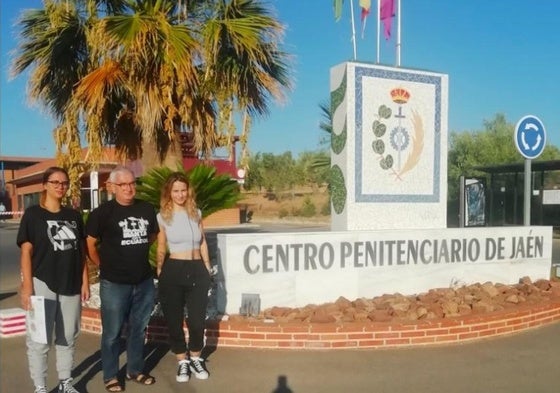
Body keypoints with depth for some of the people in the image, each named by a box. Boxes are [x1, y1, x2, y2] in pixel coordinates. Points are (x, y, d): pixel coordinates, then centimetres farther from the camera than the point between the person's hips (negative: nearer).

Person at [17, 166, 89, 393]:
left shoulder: (74, 216, 9)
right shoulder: (33, 214, -3)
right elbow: (26, 252, -7)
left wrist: (85, 281, 6)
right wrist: (27, 286, -13)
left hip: (71, 285, 4)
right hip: (42, 284, -4)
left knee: (68, 338, 13)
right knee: (39, 340, 1)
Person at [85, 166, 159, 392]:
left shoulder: (147, 209, 4)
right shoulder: (102, 212, -9)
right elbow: (90, 244, -4)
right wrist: (104, 266, 0)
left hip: (144, 281, 5)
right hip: (114, 284, -4)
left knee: (138, 329, 16)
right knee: (112, 333, 6)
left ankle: (135, 370, 32)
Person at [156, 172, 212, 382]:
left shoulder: (196, 213, 7)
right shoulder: (162, 216, -1)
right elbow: (161, 248, 4)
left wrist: (207, 268, 11)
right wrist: (160, 272, 3)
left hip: (197, 270, 2)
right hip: (173, 271, -2)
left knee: (197, 319, 7)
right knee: (174, 320, 7)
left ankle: (195, 359, 28)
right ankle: (182, 361, 25)